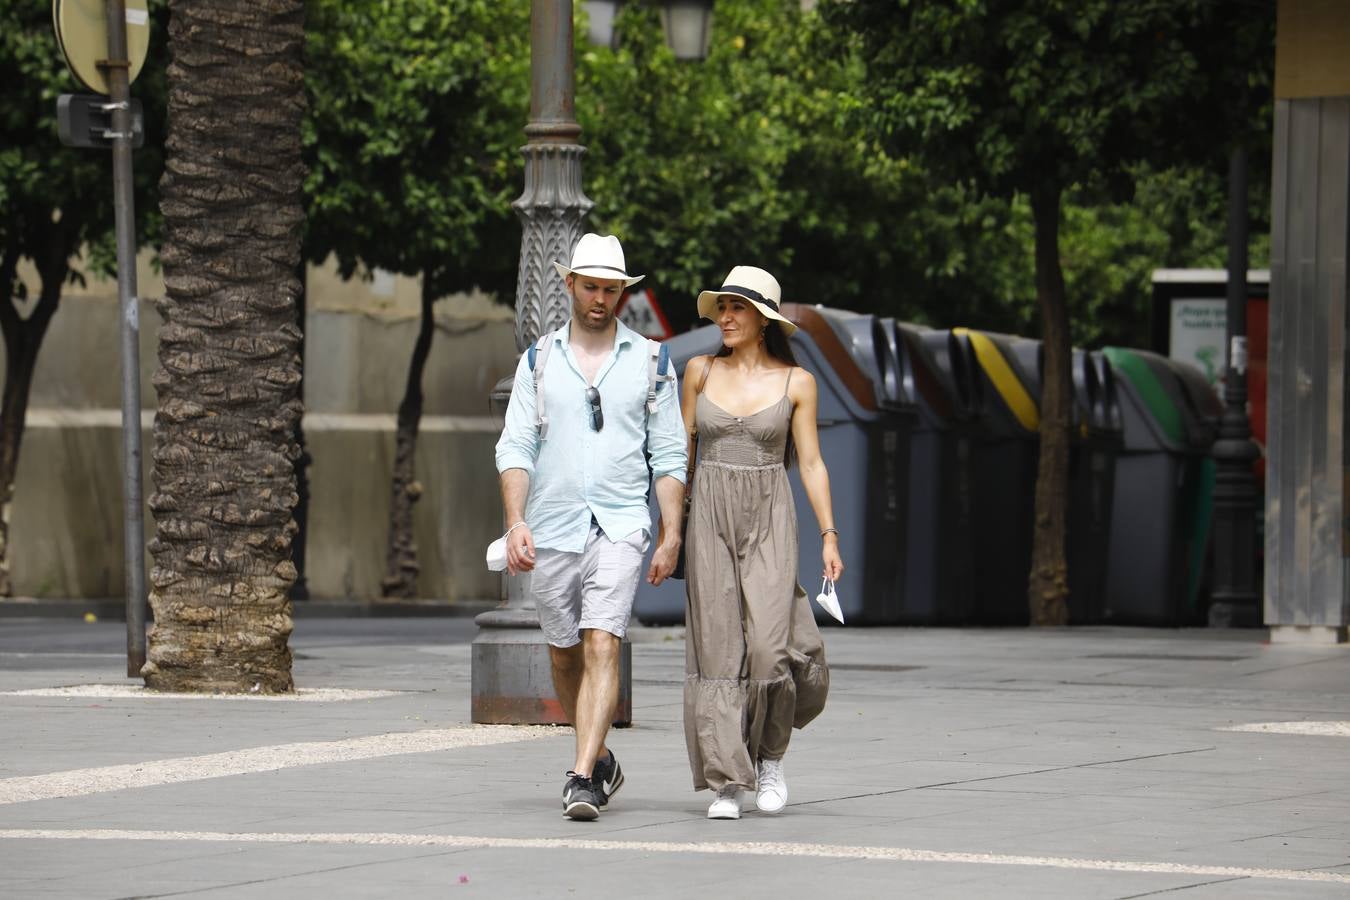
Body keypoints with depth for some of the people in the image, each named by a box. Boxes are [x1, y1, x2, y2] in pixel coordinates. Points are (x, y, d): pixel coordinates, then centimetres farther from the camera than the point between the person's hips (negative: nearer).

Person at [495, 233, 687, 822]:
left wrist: (672, 534, -2)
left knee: (602, 648, -17)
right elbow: (515, 447, 3)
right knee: (565, 656, 12)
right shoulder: (539, 360, 8)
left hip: (620, 528, -3)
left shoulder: (649, 362, 5)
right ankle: (600, 759, 33)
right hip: (552, 529, 3)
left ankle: (581, 778, -22)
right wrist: (515, 522, -11)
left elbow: (669, 455, 6)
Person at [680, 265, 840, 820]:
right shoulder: (701, 372, 7)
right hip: (710, 520, 2)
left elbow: (810, 463, 3)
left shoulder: (795, 382, 2)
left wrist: (829, 535, -4)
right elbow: (681, 448, 12)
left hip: (769, 523, -2)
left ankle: (769, 754, 13)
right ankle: (726, 781, 0)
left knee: (769, 646, -13)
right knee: (717, 648, -4)